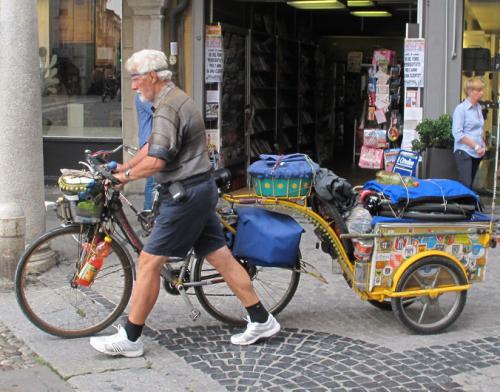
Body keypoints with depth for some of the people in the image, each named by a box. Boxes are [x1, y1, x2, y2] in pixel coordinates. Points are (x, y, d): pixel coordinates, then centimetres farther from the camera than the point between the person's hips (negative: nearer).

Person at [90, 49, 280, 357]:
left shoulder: (168, 107, -17)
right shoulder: (177, 99, 17)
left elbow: (156, 161, -25)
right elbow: (152, 146, 23)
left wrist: (127, 176, -10)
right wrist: (121, 167, 19)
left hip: (184, 195, -10)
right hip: (201, 190, 10)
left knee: (149, 262, -4)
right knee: (220, 257, 12)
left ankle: (130, 338, 3)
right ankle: (262, 321, 17)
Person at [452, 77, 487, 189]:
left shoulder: (478, 107, 13)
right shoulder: (461, 109, -9)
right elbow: (457, 133, -15)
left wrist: (483, 145, 9)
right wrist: (476, 146, -17)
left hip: (477, 153, 7)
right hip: (464, 152, -7)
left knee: (470, 184, 9)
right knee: (465, 185, -13)